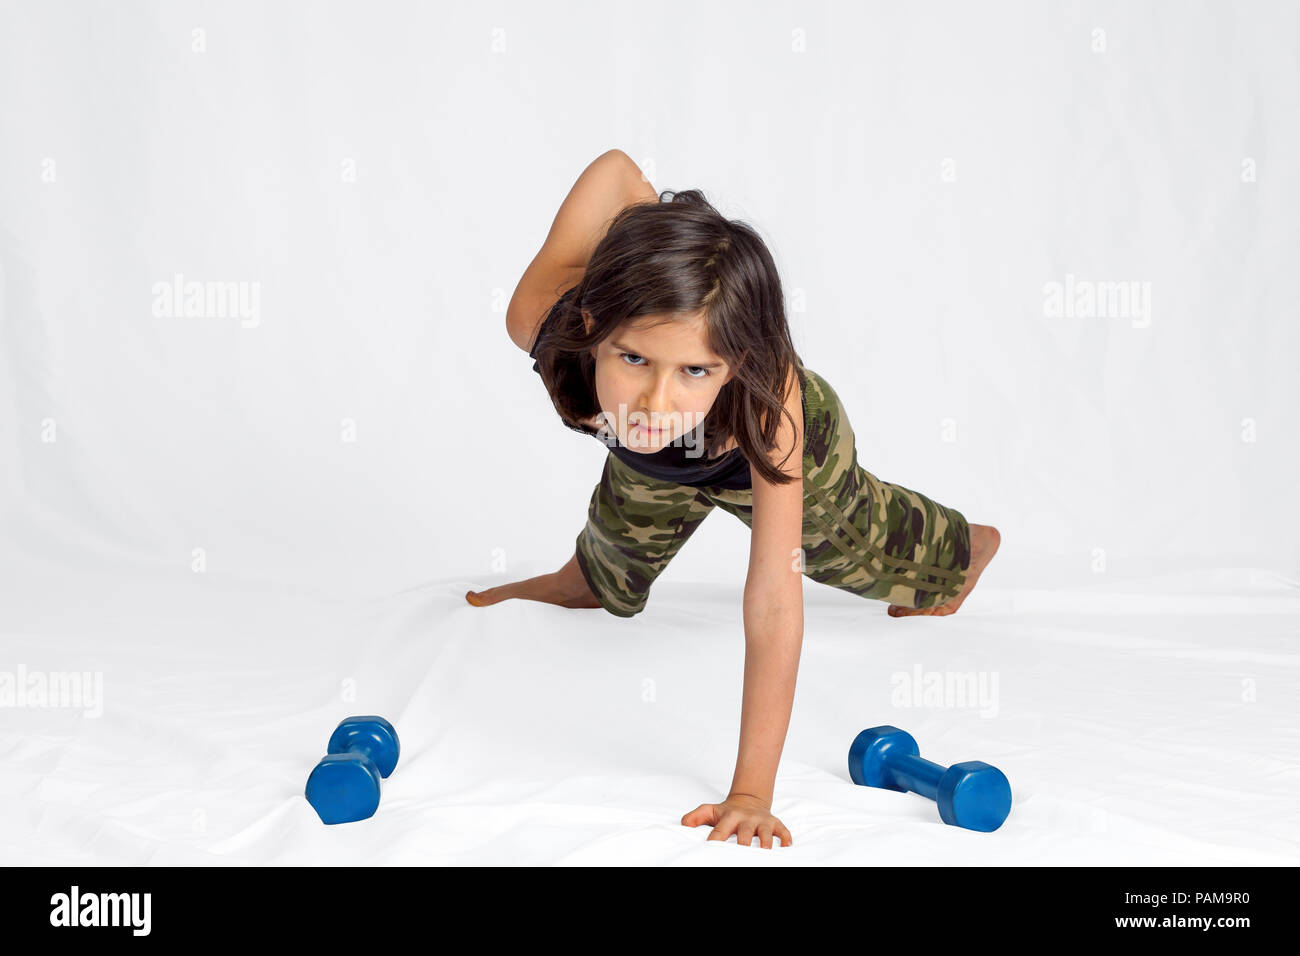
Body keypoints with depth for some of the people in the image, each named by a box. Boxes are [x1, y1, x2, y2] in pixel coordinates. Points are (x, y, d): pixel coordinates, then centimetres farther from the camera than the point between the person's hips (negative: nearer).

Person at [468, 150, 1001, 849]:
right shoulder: (541, 321, -45)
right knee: (621, 545, 31)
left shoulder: (769, 403, -52)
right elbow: (614, 168, -32)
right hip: (656, 465, 2)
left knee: (847, 540, 28)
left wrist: (751, 793, -51)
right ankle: (583, 584, 69)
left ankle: (965, 546, 62)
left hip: (769, 464, -2)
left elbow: (773, 602, -50)